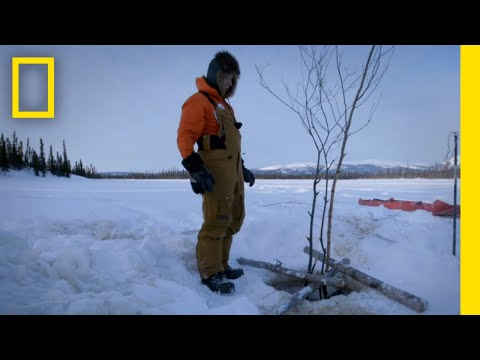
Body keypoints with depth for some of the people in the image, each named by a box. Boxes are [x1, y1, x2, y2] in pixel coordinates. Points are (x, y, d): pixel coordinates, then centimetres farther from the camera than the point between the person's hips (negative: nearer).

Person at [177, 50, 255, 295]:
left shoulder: (224, 105, 25)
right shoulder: (199, 101, -4)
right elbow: (185, 137, -15)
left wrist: (242, 168, 25)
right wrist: (195, 169, -25)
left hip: (233, 167, 10)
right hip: (215, 168, -10)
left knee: (234, 219, 12)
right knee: (217, 220, -11)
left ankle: (221, 264, 23)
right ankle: (210, 272, 0)